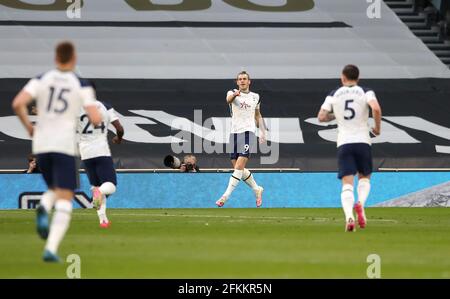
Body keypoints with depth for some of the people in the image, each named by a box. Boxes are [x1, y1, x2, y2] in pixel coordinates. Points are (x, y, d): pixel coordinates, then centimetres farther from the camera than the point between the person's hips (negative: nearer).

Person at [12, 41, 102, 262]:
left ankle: (43, 209, -11)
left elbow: (17, 104, -10)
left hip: (41, 144, 3)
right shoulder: (82, 86, -2)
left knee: (54, 190, 25)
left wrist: (28, 126, 7)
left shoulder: (41, 80, 3)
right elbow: (95, 119, -8)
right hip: (64, 145, -3)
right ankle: (51, 249, -19)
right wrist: (92, 101, 14)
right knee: (64, 200, -1)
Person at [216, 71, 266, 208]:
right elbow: (229, 99, -22)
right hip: (235, 133, 2)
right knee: (238, 168, 6)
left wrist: (262, 132, 19)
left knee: (239, 167, -15)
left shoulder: (255, 97, 12)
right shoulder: (232, 93, 4)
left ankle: (225, 196, -19)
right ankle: (257, 189, 27)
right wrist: (234, 95, -45)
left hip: (248, 132, -1)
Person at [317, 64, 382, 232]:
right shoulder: (366, 92, 2)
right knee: (364, 178, 19)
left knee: (347, 184, -3)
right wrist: (377, 128, -2)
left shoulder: (334, 95, 8)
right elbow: (376, 108, -17)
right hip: (363, 141, 0)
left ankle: (349, 216, -28)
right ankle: (360, 203, -11)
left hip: (343, 143, 0)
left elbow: (321, 117, 4)